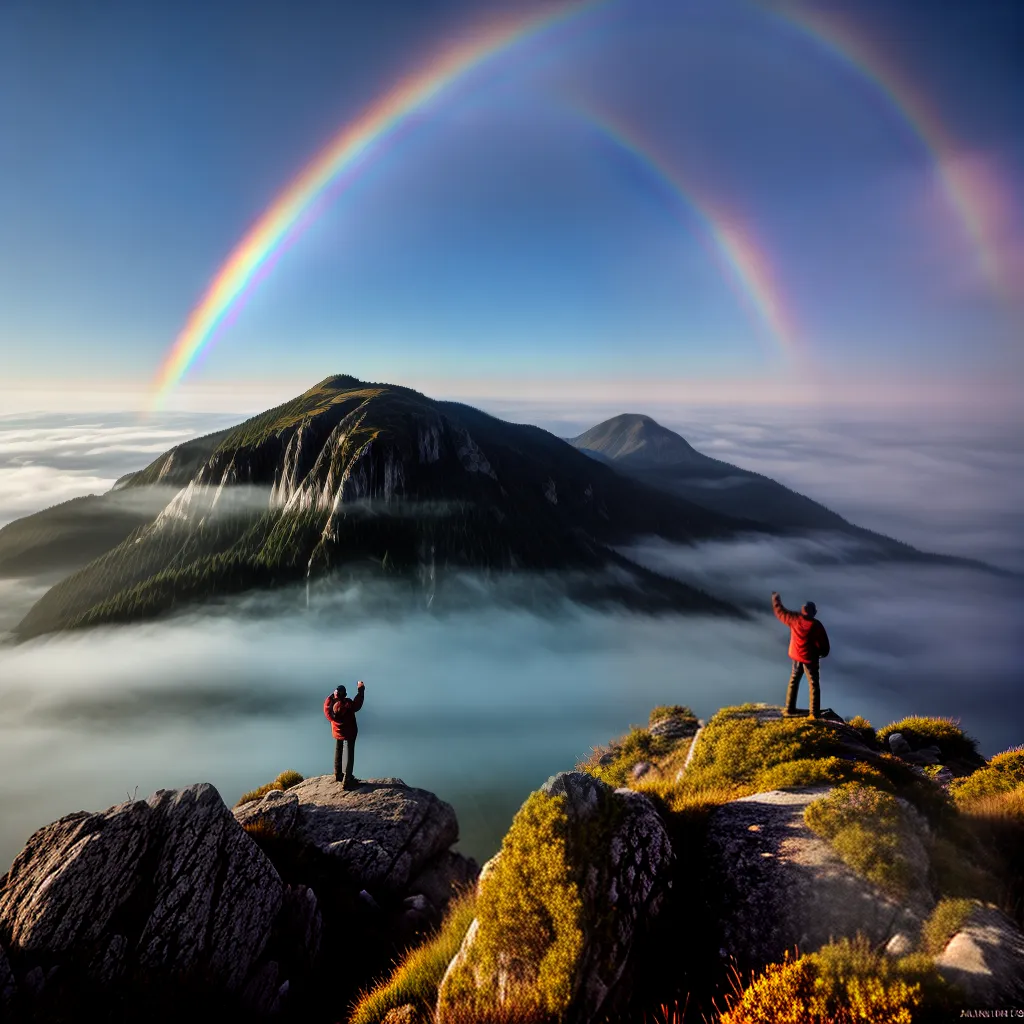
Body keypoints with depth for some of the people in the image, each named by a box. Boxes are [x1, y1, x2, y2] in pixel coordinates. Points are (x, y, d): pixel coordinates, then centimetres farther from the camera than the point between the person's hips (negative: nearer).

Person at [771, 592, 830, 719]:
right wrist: (824, 653, 8)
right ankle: (815, 713, 7)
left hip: (796, 657, 4)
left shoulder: (794, 619, -12)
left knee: (794, 681, 18)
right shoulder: (816, 625, -21)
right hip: (810, 658, -4)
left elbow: (780, 611, 5)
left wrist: (775, 598, 22)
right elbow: (823, 642, -14)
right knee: (813, 685, 6)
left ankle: (789, 709, 23)